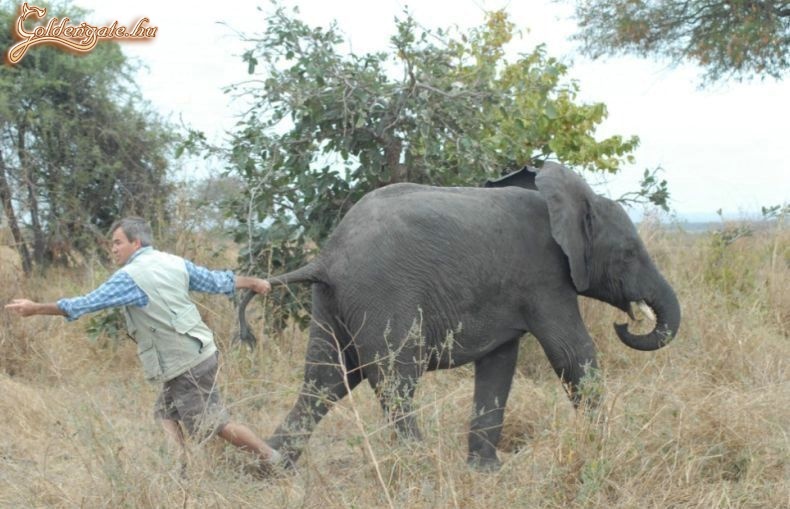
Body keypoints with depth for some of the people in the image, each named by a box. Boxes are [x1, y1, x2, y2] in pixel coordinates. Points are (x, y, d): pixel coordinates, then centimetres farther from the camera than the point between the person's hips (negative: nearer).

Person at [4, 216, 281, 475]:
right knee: (165, 414, 14)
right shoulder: (174, 263, 8)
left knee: (214, 424, 0)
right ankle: (180, 469, 7)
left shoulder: (131, 276, -16)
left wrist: (37, 308, -9)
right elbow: (217, 281, 15)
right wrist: (253, 282, 32)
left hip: (186, 365, -9)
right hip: (199, 352, 9)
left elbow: (87, 303, -16)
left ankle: (269, 457, 10)